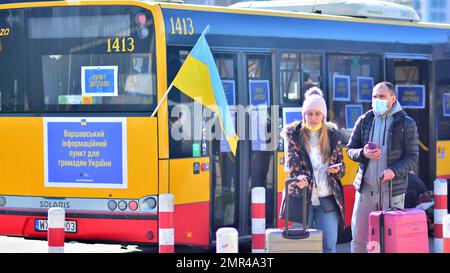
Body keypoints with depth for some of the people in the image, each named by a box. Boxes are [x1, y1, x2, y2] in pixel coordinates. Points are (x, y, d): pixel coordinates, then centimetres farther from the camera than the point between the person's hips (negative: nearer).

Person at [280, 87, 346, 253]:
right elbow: (293, 166, -2)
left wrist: (336, 169, -13)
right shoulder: (294, 135, 2)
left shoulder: (332, 134, 7)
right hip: (302, 198, -1)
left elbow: (342, 166, 11)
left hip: (327, 199, 1)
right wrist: (300, 178, -24)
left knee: (329, 245, -1)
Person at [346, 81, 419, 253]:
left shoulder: (406, 123, 0)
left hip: (393, 190, -3)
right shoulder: (364, 121, 9)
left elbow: (412, 158, -3)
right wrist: (363, 154, -9)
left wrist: (394, 170, -21)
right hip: (365, 189, 3)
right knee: (359, 238, 4)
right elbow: (350, 149, 14)